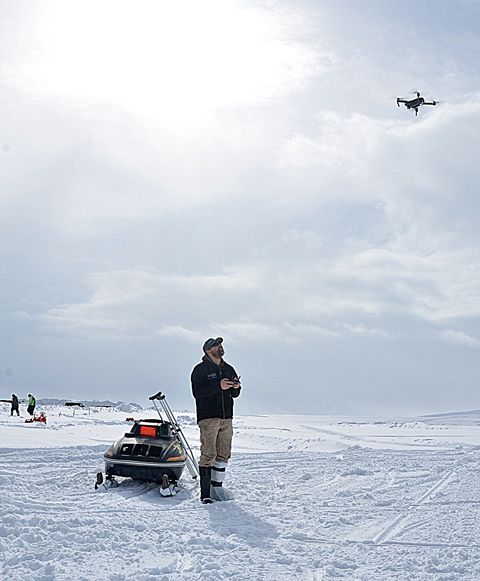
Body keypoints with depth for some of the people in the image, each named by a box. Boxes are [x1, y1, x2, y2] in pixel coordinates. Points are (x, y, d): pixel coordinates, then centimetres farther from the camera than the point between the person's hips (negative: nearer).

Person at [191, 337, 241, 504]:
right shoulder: (200, 369, -1)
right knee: (208, 455, -10)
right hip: (208, 417, -6)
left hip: (226, 418, 6)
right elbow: (197, 392, -13)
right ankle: (205, 493, -8)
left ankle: (216, 487, 16)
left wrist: (236, 387, -5)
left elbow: (235, 394, 18)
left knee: (223, 455, 6)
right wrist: (218, 386, -21)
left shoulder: (229, 369, 17)